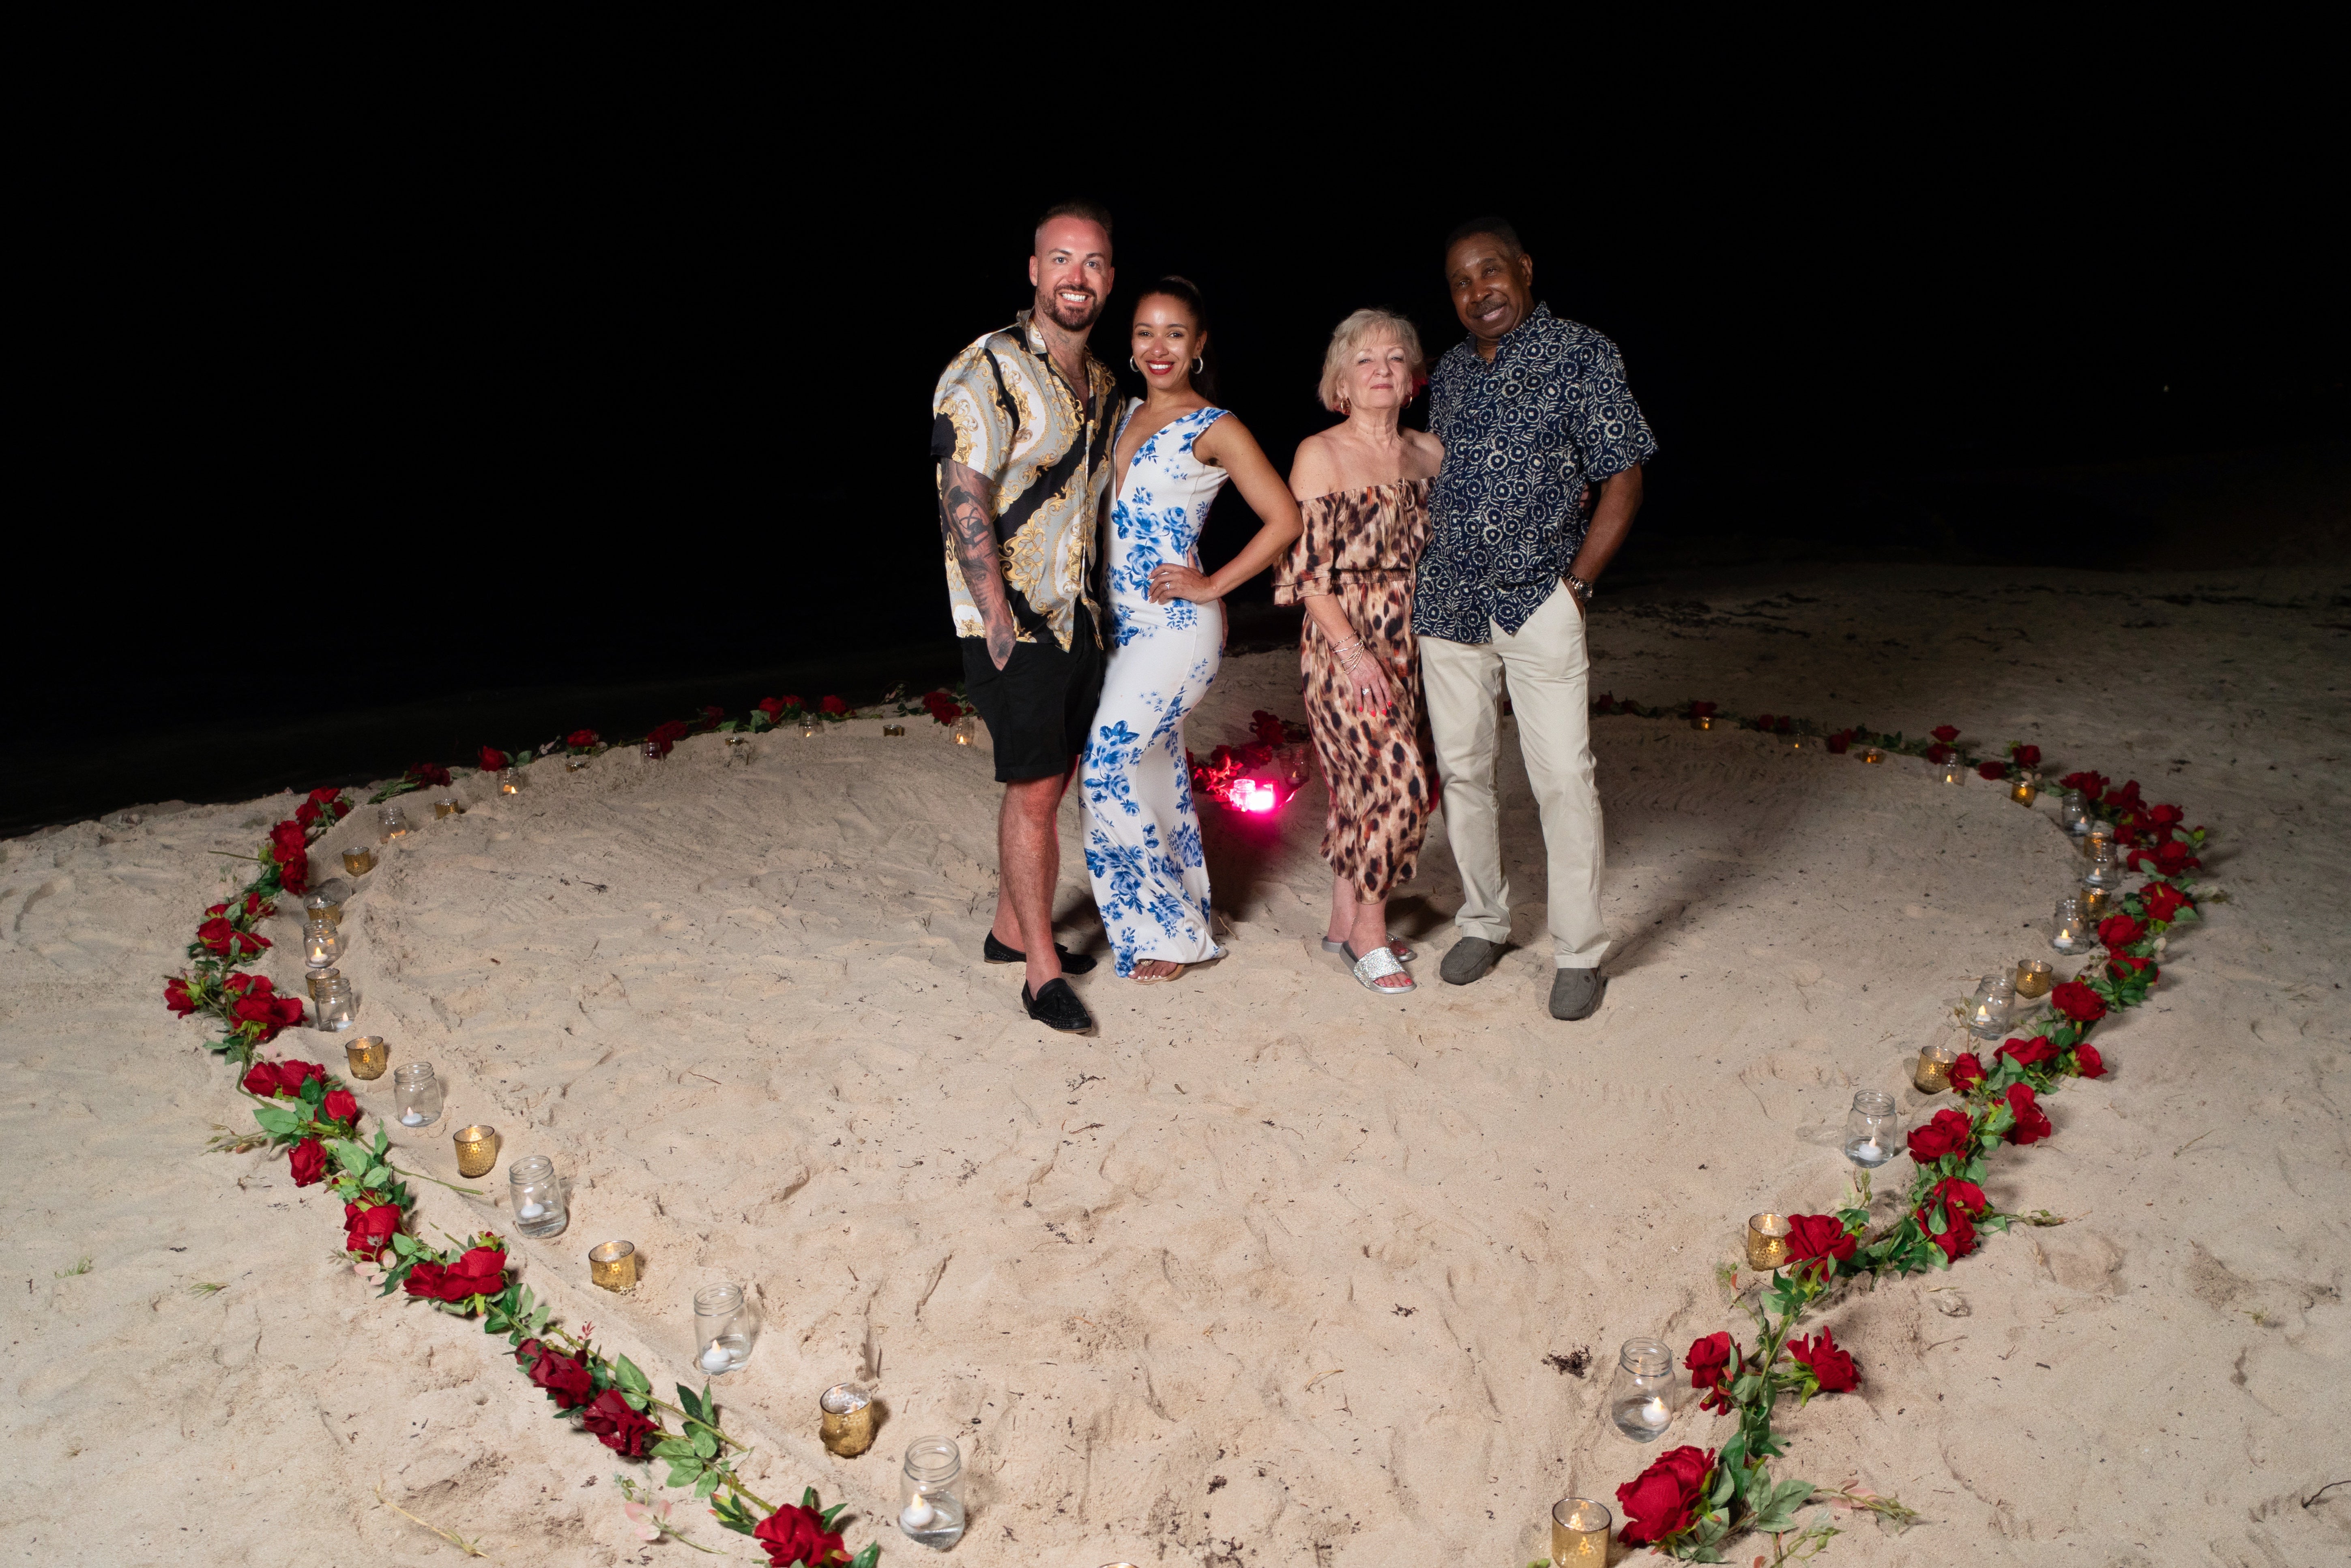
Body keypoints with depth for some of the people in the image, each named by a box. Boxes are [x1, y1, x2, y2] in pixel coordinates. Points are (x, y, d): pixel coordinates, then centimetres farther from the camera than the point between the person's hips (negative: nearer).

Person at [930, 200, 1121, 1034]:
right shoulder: (987, 370, -12)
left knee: (1050, 781, 14)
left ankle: (1012, 928, 30)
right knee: (1033, 790, -6)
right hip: (1011, 620, -8)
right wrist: (999, 622, -20)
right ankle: (1042, 970, 5)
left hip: (1075, 613, 8)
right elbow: (964, 501, -17)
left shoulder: (1102, 382, 13)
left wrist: (1089, 598, 15)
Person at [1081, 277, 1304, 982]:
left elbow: (1284, 519, -8)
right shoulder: (1126, 415, 13)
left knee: (1108, 771, -11)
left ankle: (1173, 932, 4)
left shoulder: (1215, 429, -7)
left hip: (1176, 627, -7)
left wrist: (1212, 586, -10)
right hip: (1122, 622, 7)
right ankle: (1185, 924, 24)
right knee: (1154, 773, 12)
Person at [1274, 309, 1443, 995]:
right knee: (1397, 781, -10)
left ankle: (1345, 922, 22)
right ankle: (1370, 930, 6)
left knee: (1365, 784, 9)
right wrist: (1354, 651, -17)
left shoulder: (1430, 452, 9)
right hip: (1341, 642, -5)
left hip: (1409, 642, 5)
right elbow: (1306, 571, -10)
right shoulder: (1320, 455, -6)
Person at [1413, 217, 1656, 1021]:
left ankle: (1578, 954, 7)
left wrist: (1576, 585, -9)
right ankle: (1483, 921, 27)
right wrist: (1426, 575, 9)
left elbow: (1622, 479, -4)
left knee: (1563, 779, -5)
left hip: (1538, 603, -5)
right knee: (1460, 769, 10)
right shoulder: (1450, 371, 12)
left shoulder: (1582, 354, -4)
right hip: (1446, 603, 5)